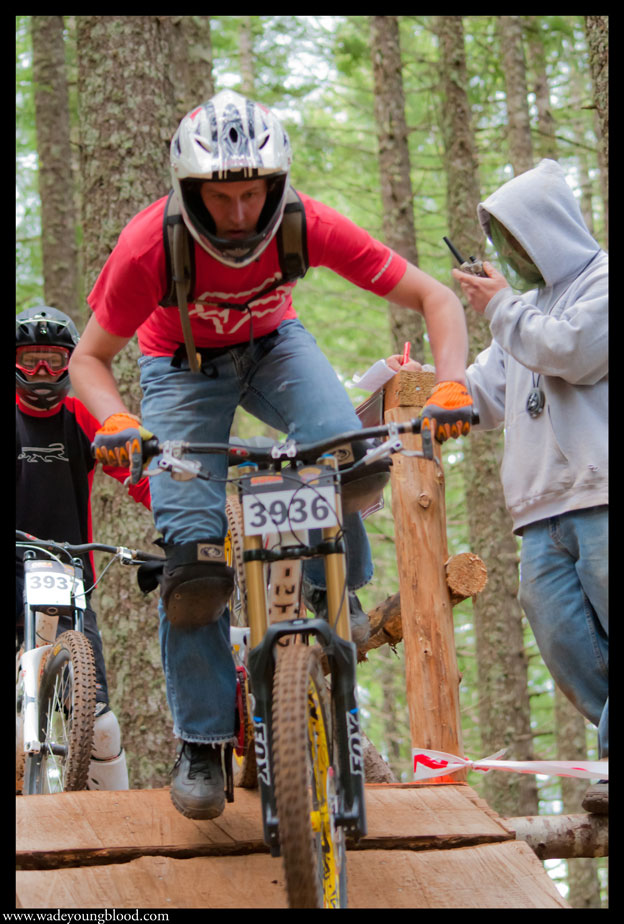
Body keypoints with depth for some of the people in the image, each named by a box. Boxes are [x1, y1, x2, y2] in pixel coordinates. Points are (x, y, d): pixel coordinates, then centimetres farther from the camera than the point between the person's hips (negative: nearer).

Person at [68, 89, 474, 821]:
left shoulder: (308, 227, -30)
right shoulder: (149, 247, -32)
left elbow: (435, 300, -23)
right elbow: (89, 358, -19)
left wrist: (450, 388, -40)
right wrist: (117, 423, -40)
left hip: (271, 346, 1)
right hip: (182, 364, -1)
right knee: (191, 552, -15)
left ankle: (331, 589, -3)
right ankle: (200, 742, -2)